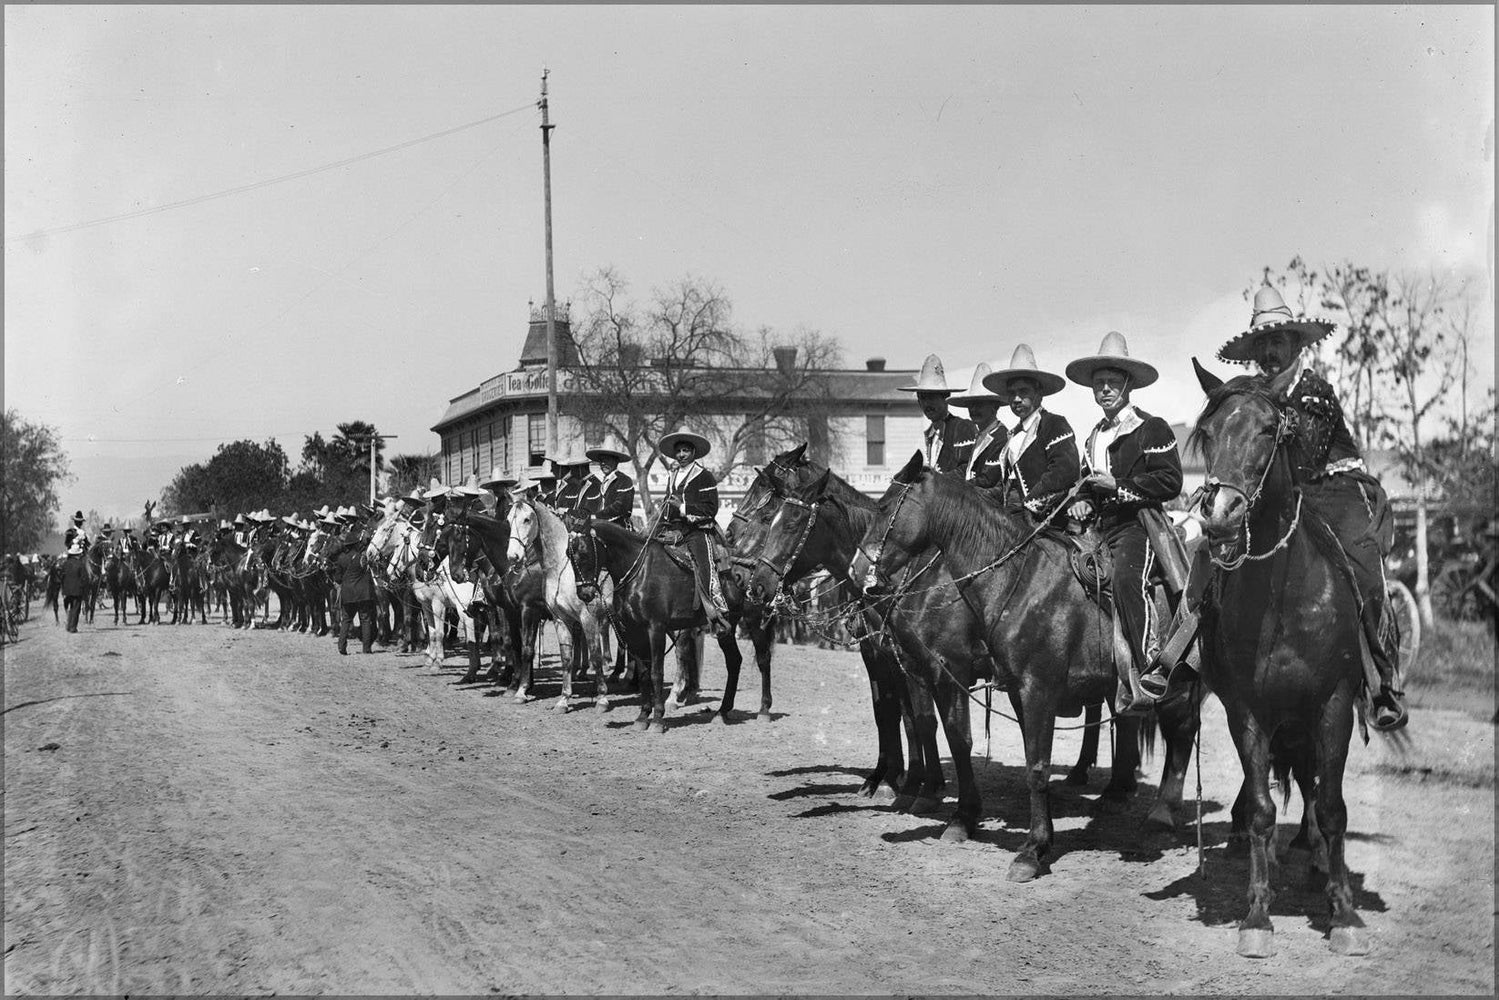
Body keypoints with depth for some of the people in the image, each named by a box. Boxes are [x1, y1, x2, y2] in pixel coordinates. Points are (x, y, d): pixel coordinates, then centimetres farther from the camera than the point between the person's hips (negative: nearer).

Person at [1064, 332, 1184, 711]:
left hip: (1138, 526, -8)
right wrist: (1083, 502, 9)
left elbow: (1170, 482, -9)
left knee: (1126, 579, -31)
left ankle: (1140, 672, -32)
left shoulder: (1151, 429, 0)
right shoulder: (1095, 437, 23)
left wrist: (1118, 485, -14)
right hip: (1101, 529, 8)